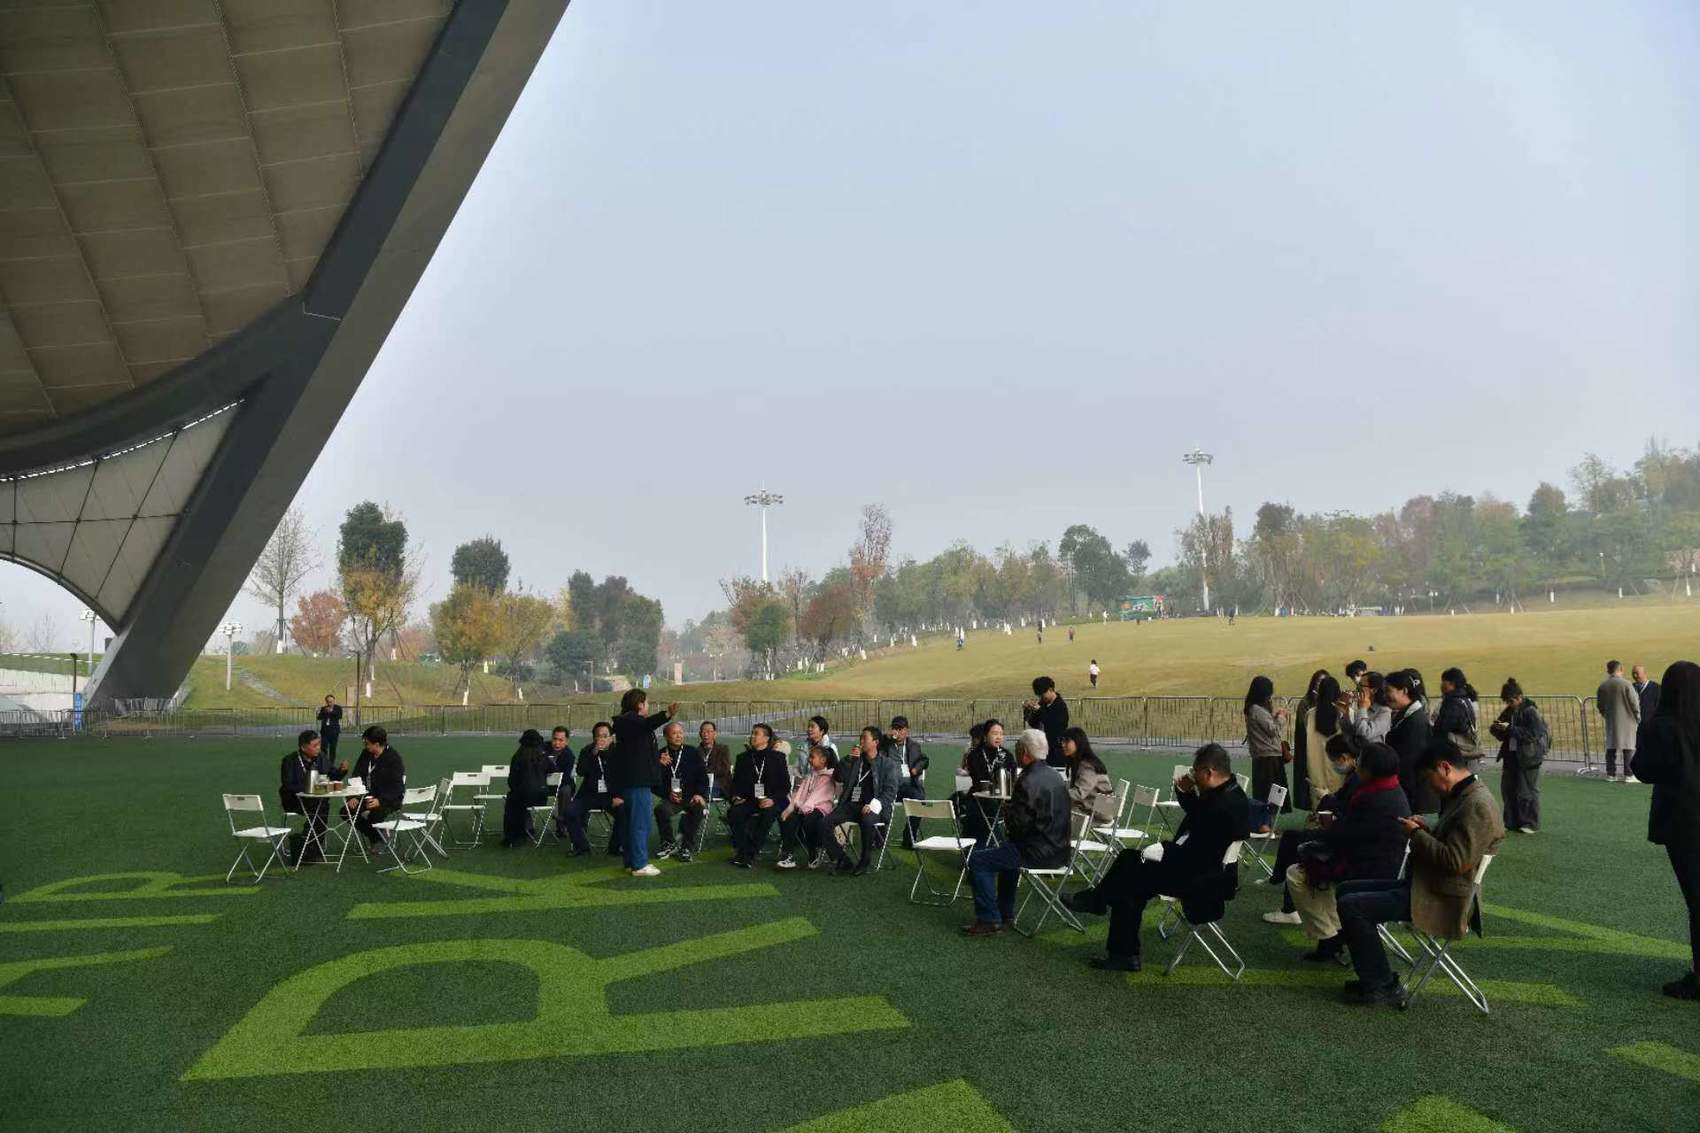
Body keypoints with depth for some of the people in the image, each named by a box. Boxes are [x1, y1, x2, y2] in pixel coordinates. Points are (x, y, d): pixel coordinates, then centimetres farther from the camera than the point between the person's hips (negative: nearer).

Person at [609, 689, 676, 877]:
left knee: (633, 822, 16)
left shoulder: (628, 721, 21)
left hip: (632, 780, 11)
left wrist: (657, 759, 44)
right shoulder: (630, 720, -11)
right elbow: (647, 724, -36)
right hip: (637, 781, -11)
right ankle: (639, 865, -7)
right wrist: (666, 715, -51)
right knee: (641, 822, -8)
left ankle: (632, 861, 23)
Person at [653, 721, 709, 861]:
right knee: (661, 809, -32)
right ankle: (668, 844, -6)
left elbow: (703, 777, 6)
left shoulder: (694, 753, 8)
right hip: (671, 799, 0)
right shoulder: (660, 756, 5)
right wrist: (668, 794, -14)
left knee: (699, 808, -34)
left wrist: (699, 794, -11)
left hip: (692, 797, 0)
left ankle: (685, 846, -17)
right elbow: (655, 784, 4)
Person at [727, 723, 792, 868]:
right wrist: (736, 797, -3)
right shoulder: (743, 757, 15)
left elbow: (785, 785, 2)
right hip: (748, 800, 3)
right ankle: (741, 850, -18)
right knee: (733, 813, -28)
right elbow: (735, 782, 18)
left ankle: (749, 855, -29)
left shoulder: (777, 757, 6)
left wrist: (773, 799, -14)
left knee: (768, 814, -36)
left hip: (770, 801, -3)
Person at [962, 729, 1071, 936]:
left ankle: (989, 920, -2)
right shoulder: (1054, 775, 9)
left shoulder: (1028, 782, -21)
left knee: (978, 859, -6)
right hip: (1058, 848, 10)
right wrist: (1013, 808, 13)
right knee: (1008, 848, 36)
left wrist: (1007, 810, -2)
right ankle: (1005, 912, 40)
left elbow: (1017, 824, -21)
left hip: (1040, 852, -10)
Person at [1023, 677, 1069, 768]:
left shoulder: (1061, 705, -11)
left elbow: (1055, 727, -23)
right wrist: (1027, 711, -2)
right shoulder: (1042, 704, 9)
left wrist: (1040, 710, -22)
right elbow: (1033, 724, 15)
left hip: (1056, 750, -6)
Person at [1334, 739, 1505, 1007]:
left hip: (1441, 902, -11)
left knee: (1350, 906, -20)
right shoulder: (1463, 796, 12)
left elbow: (1456, 861, -26)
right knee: (1346, 890, 11)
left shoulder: (1477, 805, -21)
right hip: (1426, 884, 11)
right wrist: (1425, 829, 5)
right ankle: (1374, 975, 16)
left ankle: (1383, 987, -6)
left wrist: (1417, 834, -14)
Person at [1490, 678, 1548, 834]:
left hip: (1527, 758, -7)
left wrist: (1510, 729, -24)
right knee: (1508, 790, 9)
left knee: (1527, 791, 1)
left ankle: (1530, 824, 12)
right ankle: (1511, 822, 19)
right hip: (1511, 756, 7)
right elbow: (1502, 736, 17)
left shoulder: (1531, 711, -12)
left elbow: (1534, 734, -22)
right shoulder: (1508, 712, 9)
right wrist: (1497, 728, -6)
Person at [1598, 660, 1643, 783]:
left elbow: (1599, 705, 7)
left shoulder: (1602, 686, 1)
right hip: (1627, 720, -4)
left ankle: (1610, 773, 13)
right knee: (1629, 747, 2)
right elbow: (1634, 703, -9)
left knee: (1611, 746, 11)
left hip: (1611, 721, 4)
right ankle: (1628, 774, 0)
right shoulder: (1626, 684, -13)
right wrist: (1638, 718, 4)